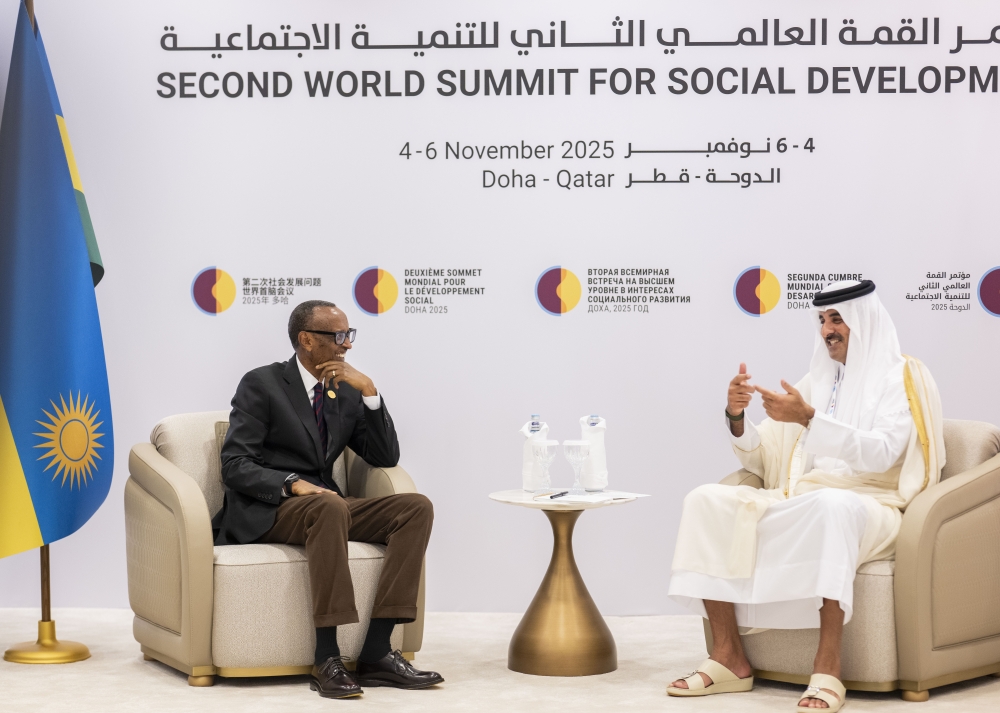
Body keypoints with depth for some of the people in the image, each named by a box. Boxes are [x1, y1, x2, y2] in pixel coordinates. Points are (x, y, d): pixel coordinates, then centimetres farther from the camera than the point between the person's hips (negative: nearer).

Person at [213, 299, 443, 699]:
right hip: (266, 510, -6)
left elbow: (385, 457, 9)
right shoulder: (261, 385, -2)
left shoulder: (347, 392, 14)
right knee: (330, 507, -39)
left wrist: (369, 391, -3)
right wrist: (293, 484, -27)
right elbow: (234, 465, -10)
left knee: (416, 508, -17)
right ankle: (327, 660, -37)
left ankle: (376, 652, -24)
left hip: (323, 504, 6)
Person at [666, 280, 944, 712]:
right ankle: (728, 657, -20)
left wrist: (809, 418, -25)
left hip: (868, 509, -6)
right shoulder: (816, 381, 20)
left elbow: (883, 452, -16)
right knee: (706, 500, -15)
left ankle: (827, 668, -40)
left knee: (830, 504, -42)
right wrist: (737, 417, -4)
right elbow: (760, 461, 17)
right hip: (798, 504, 6)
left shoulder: (899, 377, 3)